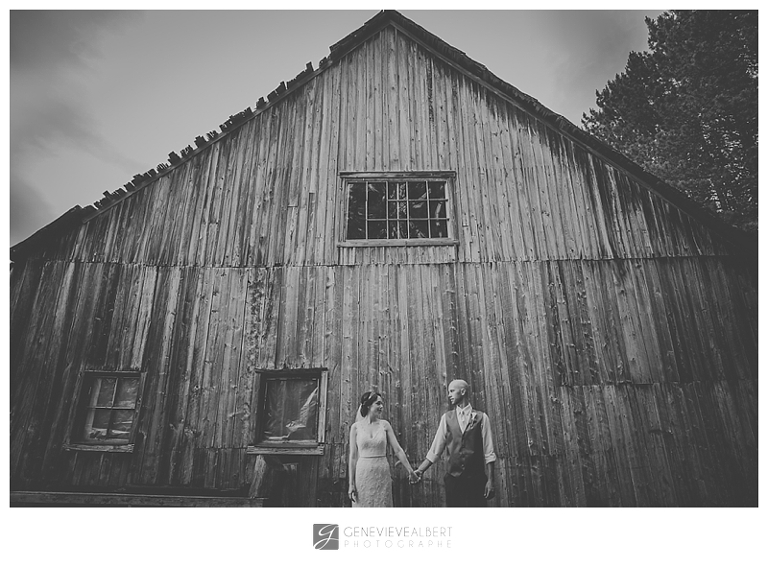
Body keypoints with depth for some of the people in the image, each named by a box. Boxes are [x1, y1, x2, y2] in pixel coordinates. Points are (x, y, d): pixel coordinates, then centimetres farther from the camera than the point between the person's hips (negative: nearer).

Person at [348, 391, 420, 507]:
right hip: (363, 475, -1)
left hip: (382, 475, 1)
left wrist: (410, 471, -2)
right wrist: (351, 483, -2)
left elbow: (397, 450, 2)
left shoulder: (384, 424, 3)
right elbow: (353, 456, 0)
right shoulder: (356, 427, -1)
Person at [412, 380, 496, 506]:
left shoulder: (481, 417, -1)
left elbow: (488, 452, -2)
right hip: (453, 478, 2)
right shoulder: (446, 418, 5)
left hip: (476, 478, -2)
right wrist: (420, 470, -3)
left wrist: (490, 480, -6)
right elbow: (435, 449, 3)